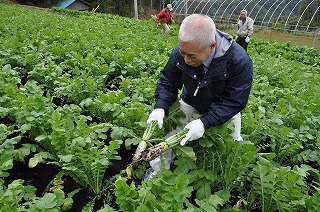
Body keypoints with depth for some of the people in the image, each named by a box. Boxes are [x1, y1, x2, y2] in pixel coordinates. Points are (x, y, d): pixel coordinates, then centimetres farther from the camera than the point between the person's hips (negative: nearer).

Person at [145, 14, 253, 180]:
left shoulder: (239, 60, -37)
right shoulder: (179, 53, -26)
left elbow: (234, 101, -30)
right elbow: (167, 82, -11)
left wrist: (205, 122, -41)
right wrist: (160, 107, -29)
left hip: (225, 110, -1)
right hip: (190, 104, 2)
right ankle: (157, 171, 22)